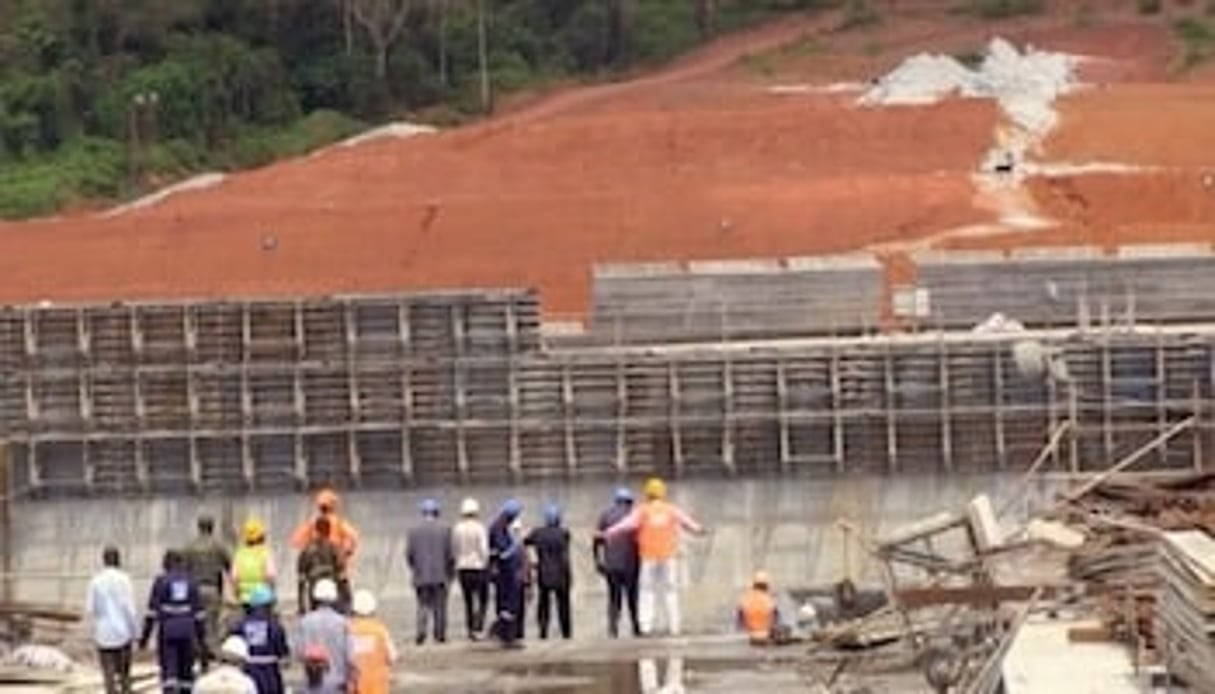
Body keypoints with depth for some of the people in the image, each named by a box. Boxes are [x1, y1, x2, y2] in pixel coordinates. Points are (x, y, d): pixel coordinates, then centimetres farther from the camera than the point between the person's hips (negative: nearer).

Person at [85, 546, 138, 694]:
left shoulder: (96, 581, -1)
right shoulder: (123, 579, -6)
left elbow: (89, 610, -1)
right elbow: (130, 607, -11)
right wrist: (136, 632, -2)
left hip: (103, 634, 1)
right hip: (123, 632, -1)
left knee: (109, 675, 2)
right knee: (124, 673, 13)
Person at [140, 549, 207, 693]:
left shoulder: (161, 581, -1)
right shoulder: (190, 582, 7)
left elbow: (152, 611, -5)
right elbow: (199, 612, 6)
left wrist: (145, 636, 0)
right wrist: (202, 637, 13)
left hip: (167, 631, -3)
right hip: (187, 632, 3)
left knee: (169, 671, -5)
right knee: (186, 670, 13)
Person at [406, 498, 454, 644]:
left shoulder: (414, 530, -1)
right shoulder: (445, 530, -4)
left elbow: (409, 554, 1)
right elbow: (450, 554, -4)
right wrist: (451, 572, 9)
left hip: (421, 576, 1)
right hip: (440, 576, -1)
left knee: (423, 605, 7)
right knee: (440, 606, 8)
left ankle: (421, 630, -12)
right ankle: (440, 634, 10)